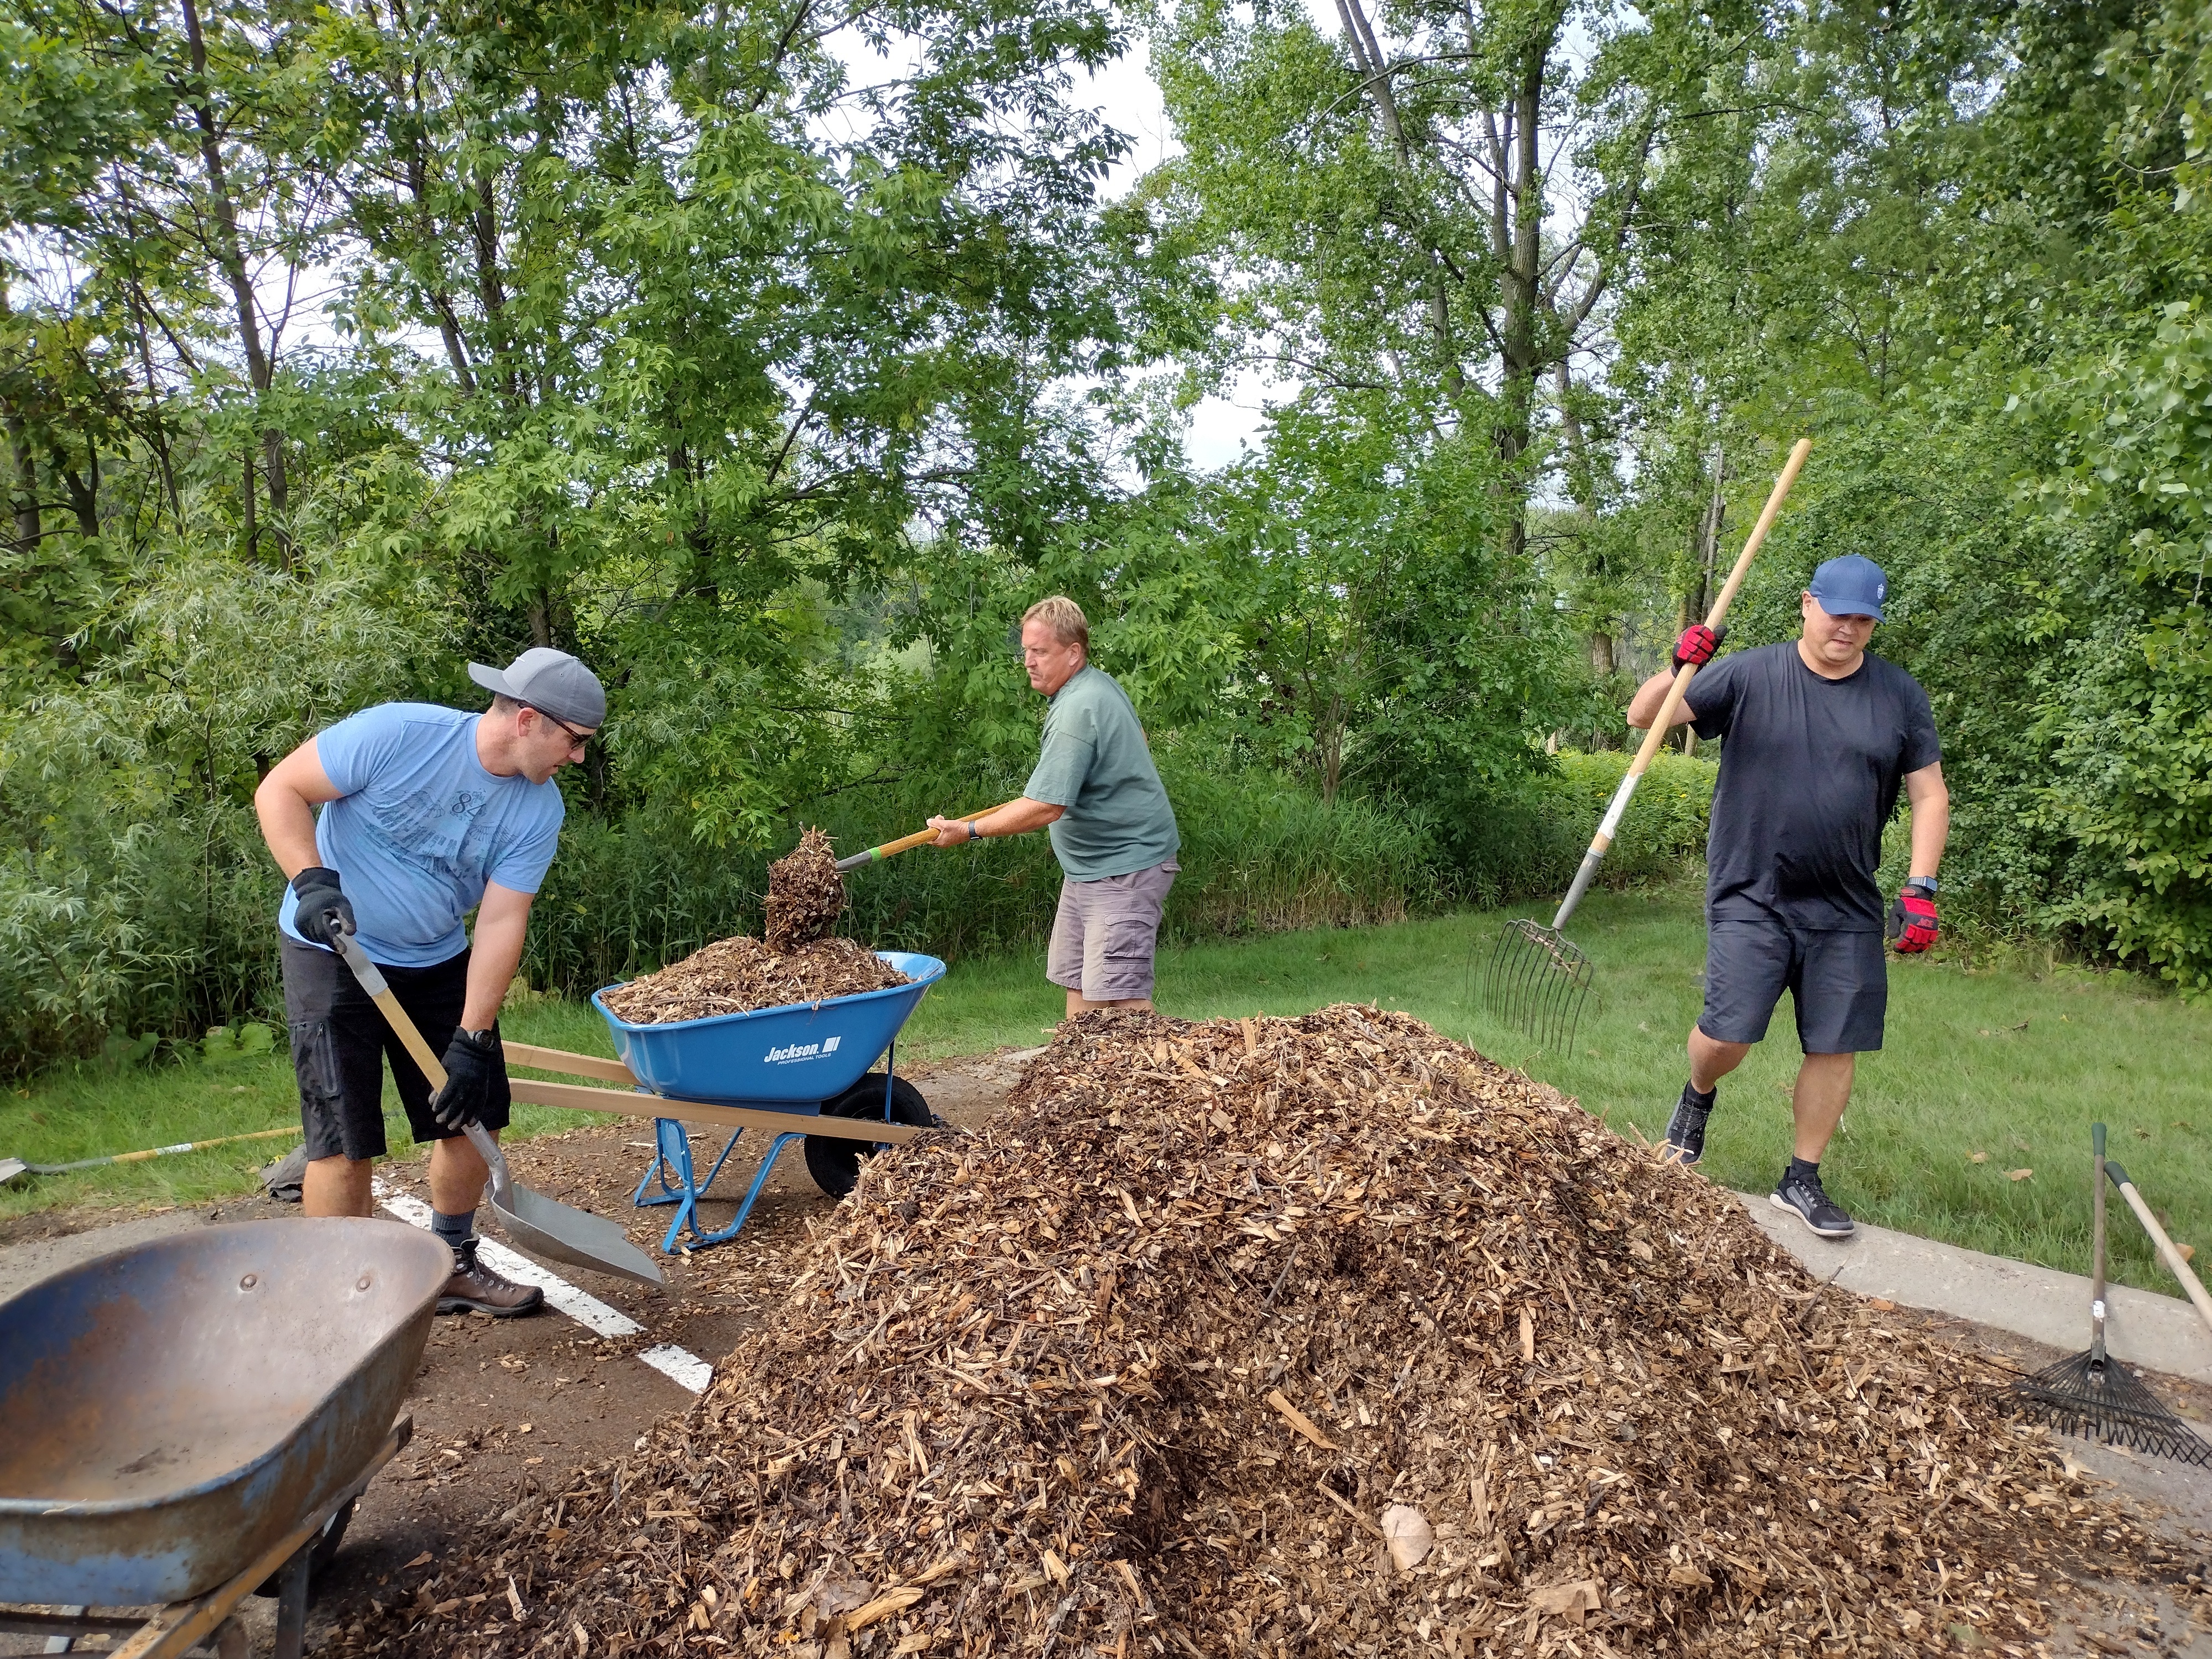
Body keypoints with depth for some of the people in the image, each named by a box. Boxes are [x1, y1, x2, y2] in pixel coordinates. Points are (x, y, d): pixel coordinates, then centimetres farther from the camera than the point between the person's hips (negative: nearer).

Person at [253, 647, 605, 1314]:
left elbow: (501, 923, -13)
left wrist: (471, 1041, -18)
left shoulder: (538, 810, -11)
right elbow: (280, 790, -16)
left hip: (436, 960, 5)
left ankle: (453, 1267, 27)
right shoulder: (398, 733, -24)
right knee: (345, 1139, -8)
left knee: (472, 1114, 8)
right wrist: (312, 880, -31)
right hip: (333, 951, -5)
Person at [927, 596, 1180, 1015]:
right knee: (1077, 983, 11)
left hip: (1123, 870, -11)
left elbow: (1045, 808, -26)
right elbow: (1138, 741, 28)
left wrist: (968, 831, -18)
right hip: (1088, 867, 11)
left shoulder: (1077, 711, -23)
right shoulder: (1102, 683, 9)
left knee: (1120, 997, -14)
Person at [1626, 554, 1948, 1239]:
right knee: (1727, 1035, -10)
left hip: (1846, 911, 3)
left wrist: (1921, 888, -3)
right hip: (1751, 897, -3)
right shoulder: (1750, 675, -3)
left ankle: (1802, 1181, 22)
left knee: (1837, 1046, 5)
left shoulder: (1900, 696, 5)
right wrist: (1677, 669, -27)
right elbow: (1644, 717, -6)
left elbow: (1930, 795, 8)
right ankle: (1698, 1096, 26)